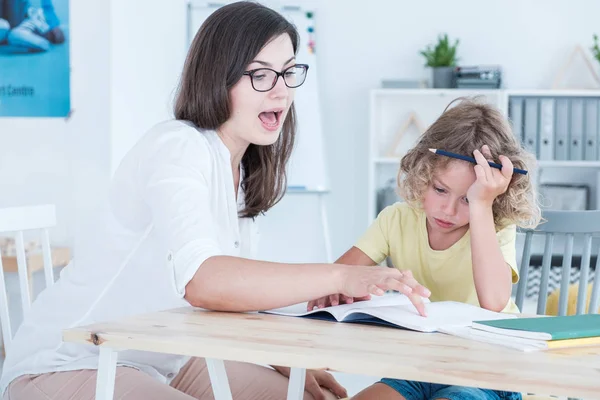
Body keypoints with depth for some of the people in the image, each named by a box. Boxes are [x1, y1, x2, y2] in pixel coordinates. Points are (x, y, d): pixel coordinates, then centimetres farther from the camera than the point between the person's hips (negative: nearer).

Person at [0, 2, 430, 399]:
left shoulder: (243, 171, 9)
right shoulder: (177, 147, -20)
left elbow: (238, 292, 9)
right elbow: (201, 281, -37)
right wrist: (340, 276, -40)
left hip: (166, 364, 9)